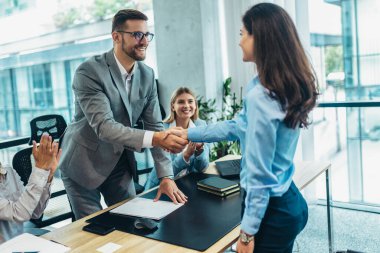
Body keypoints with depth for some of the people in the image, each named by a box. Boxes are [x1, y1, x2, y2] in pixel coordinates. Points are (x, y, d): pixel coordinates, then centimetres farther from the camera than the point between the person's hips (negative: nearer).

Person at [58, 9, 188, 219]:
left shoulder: (147, 75, -4)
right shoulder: (89, 72, -22)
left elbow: (155, 125, -4)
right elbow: (103, 126, -31)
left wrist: (166, 176, -11)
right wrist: (155, 138, -43)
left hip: (120, 161, 5)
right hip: (83, 163, -5)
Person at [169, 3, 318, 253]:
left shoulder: (260, 96, -26)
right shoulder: (286, 87, 3)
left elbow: (259, 175, -22)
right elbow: (238, 126, 13)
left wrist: (248, 231, -13)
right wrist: (189, 134, 19)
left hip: (271, 209, -9)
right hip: (289, 200, 9)